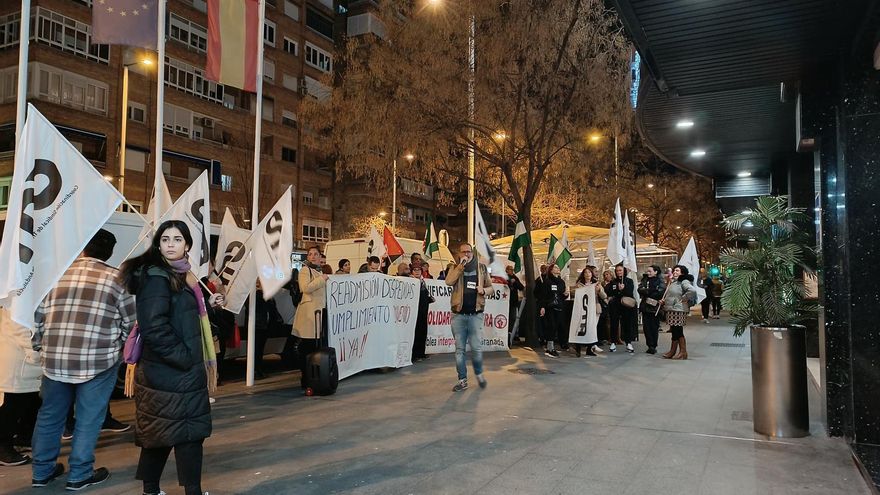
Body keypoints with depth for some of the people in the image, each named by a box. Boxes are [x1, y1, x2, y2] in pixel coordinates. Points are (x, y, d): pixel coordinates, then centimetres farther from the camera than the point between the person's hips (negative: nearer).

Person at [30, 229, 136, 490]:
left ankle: (42, 471, 30)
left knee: (50, 416, 19)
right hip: (98, 361, -4)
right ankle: (80, 475, 16)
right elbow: (130, 323, 1)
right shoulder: (116, 278, -2)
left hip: (55, 359, 4)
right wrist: (117, 347, 18)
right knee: (89, 419, 8)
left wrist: (41, 347, 24)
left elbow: (37, 317, 10)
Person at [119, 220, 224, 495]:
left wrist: (208, 304, 7)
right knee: (188, 430, -2)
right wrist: (184, 358, -20)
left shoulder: (180, 275, 12)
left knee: (160, 432, 15)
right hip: (172, 371, -9)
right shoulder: (155, 277, -16)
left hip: (176, 369, 9)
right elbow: (154, 327, -25)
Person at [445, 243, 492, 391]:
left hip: (475, 314, 0)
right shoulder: (454, 267, 4)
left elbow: (490, 286, 13)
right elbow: (449, 281, -16)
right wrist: (461, 265, -17)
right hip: (458, 314, 1)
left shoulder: (481, 267, 7)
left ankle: (479, 374, 24)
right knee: (459, 349, 5)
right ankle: (462, 380, 15)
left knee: (476, 347, -3)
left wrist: (483, 290, -9)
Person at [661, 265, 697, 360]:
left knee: (678, 332, -6)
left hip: (679, 310, -9)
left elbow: (692, 291, -29)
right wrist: (664, 301, 13)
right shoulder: (673, 283, 20)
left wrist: (684, 299, -19)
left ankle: (683, 352, 2)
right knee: (675, 332, 12)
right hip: (671, 310, 9)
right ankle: (672, 351, 17)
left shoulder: (684, 282, -10)